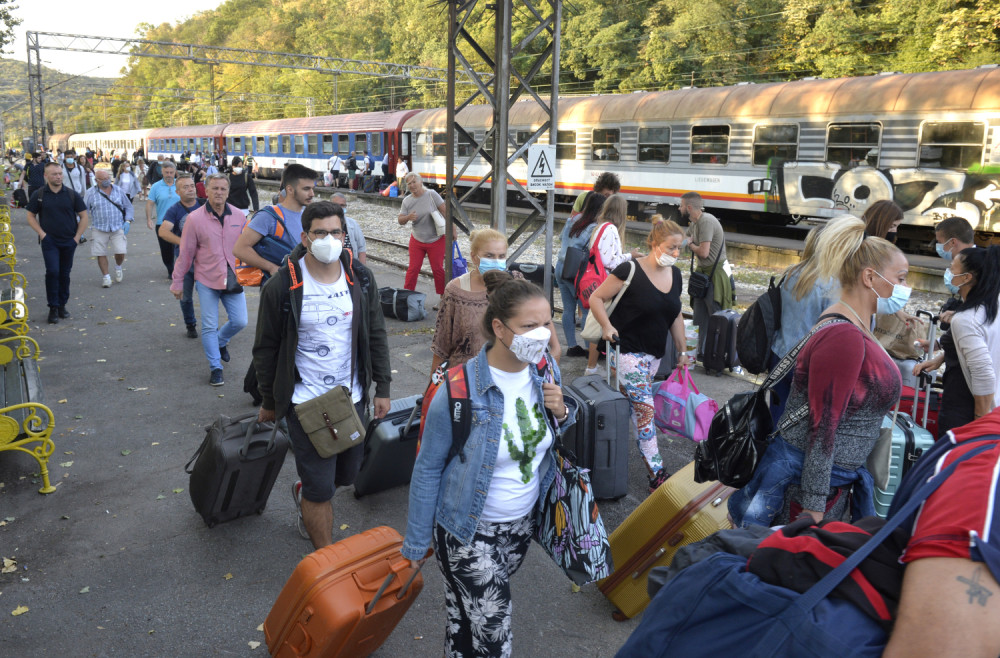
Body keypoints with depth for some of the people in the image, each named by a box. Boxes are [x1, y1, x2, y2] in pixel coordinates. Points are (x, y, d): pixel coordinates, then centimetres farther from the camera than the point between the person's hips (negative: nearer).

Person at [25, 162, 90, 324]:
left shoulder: (71, 194, 1)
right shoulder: (39, 194, 0)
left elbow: (84, 216, 5)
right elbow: (31, 216, 6)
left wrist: (77, 236, -2)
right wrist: (42, 234, -6)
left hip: (69, 242, 2)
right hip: (49, 241, -2)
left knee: (65, 274, 9)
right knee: (52, 272, -12)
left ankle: (62, 305, 22)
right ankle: (53, 307, -4)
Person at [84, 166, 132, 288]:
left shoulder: (119, 190, 7)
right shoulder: (90, 193, 0)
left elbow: (128, 206, 16)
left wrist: (127, 220, 4)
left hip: (117, 228, 1)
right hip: (99, 229, -1)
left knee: (120, 252, -7)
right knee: (101, 254, 0)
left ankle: (118, 267, 26)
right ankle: (106, 276, 14)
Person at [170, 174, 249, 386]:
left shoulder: (239, 216, -2)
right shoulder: (195, 219, -8)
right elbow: (186, 253, -3)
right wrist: (178, 282, 2)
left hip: (232, 278, 2)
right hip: (207, 280, -2)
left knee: (239, 321, 5)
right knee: (210, 326, 2)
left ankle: (220, 342, 38)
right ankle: (215, 367, 16)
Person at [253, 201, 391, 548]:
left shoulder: (360, 278, -1)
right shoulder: (282, 286, -12)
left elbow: (376, 335, 8)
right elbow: (266, 348, -2)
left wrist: (382, 388, 7)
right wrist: (269, 402, 4)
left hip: (352, 396, 4)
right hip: (306, 401, -4)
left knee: (347, 474, 18)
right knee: (321, 488, -2)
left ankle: (304, 492, 51)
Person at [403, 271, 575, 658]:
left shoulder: (546, 372, -9)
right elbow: (428, 467, -14)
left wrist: (561, 411, -15)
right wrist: (416, 543, -7)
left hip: (522, 523, 5)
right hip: (469, 533, -5)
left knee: (474, 616, 23)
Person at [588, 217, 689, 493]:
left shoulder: (674, 275, 8)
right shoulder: (630, 271, -14)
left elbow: (675, 316, 17)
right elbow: (596, 298, -9)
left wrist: (682, 350, 17)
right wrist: (607, 326, -21)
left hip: (655, 354, 7)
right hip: (628, 351, -7)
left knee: (629, 406, 11)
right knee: (645, 409, -9)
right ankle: (657, 475, -6)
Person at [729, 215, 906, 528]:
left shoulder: (854, 326, 9)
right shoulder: (844, 337, -23)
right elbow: (822, 428, -24)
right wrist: (813, 509, -22)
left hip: (835, 475, 10)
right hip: (805, 479, -10)